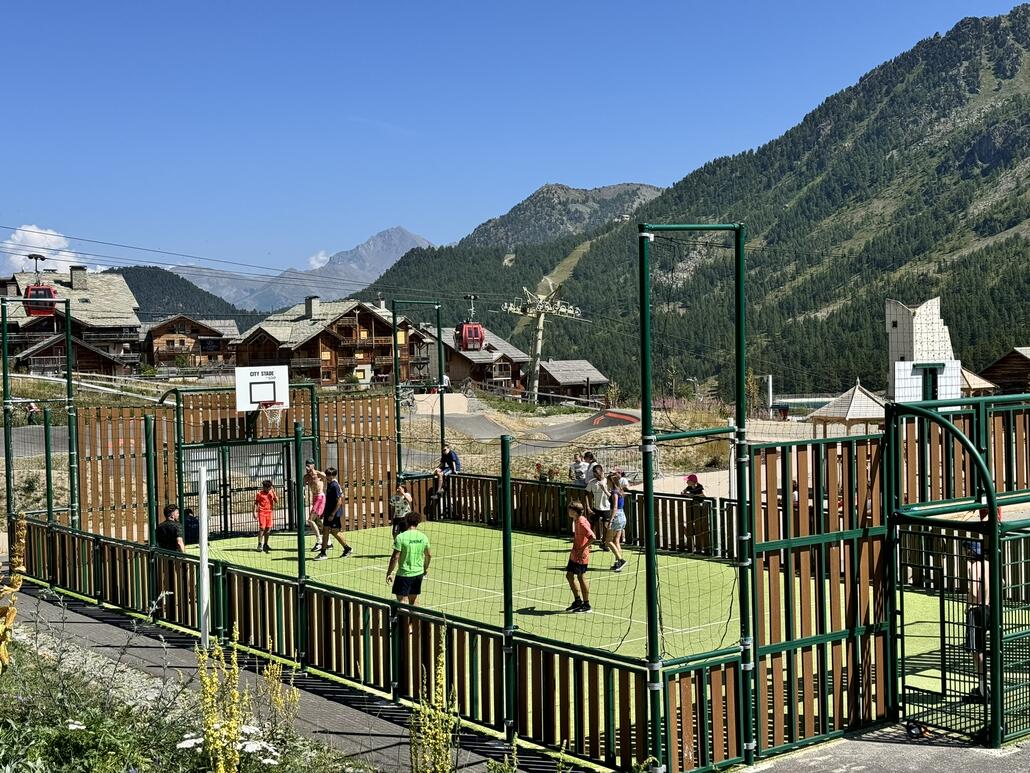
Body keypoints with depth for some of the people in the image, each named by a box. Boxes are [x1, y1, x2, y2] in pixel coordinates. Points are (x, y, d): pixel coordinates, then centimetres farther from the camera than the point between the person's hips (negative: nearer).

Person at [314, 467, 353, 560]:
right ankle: (323, 553, 9)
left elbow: (339, 501, -20)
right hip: (328, 513, 9)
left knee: (335, 532, -1)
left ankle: (347, 548, 16)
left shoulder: (335, 486, -18)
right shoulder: (329, 484, 10)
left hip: (335, 514, -9)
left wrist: (332, 514, -21)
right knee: (325, 532, 7)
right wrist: (324, 512, 21)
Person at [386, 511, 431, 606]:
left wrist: (389, 573, -7)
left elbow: (395, 557, -16)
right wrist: (426, 568, 30)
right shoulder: (423, 537, 0)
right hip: (419, 573, 5)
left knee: (402, 599, 0)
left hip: (404, 574, -5)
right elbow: (429, 555, 13)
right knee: (414, 598, 17)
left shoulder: (400, 537, -15)